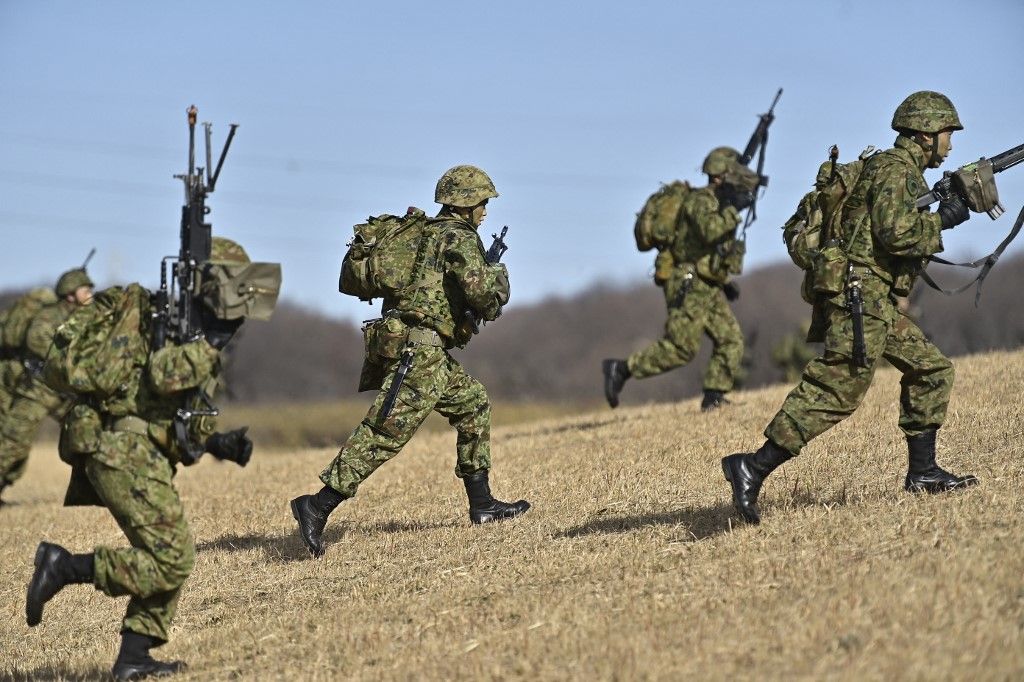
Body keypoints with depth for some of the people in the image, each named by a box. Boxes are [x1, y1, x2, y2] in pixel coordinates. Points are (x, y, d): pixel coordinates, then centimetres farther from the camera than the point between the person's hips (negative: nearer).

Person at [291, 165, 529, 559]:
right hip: (418, 348, -10)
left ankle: (482, 504, 22)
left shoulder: (427, 232, 21)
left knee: (473, 404, 20)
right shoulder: (458, 236, -6)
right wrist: (499, 279, 3)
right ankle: (317, 507, -18)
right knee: (386, 433, -13)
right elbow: (478, 286, -20)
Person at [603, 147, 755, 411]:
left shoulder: (719, 203, 18)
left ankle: (713, 399, 4)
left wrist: (725, 283, 21)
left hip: (708, 288, 10)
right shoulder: (701, 200, -12)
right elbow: (709, 230, -33)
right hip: (688, 286, -10)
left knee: (731, 341, 2)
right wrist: (734, 209, -26)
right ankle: (620, 369, -5)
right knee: (681, 348, -11)